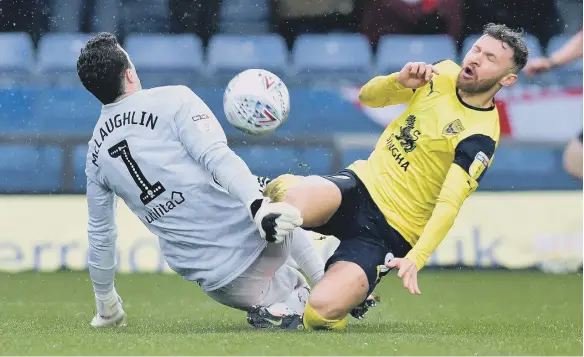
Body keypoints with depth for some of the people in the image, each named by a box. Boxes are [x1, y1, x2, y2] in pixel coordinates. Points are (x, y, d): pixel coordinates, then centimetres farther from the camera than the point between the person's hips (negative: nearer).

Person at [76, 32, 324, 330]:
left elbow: (100, 233, 21)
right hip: (251, 239, -4)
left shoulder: (96, 152, 11)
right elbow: (217, 158, -21)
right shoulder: (172, 99, -5)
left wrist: (105, 305, 32)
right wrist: (258, 205, -32)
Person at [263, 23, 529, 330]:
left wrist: (415, 258, -36)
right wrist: (400, 80, -7)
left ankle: (355, 292, 10)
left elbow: (449, 203, -24)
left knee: (321, 313, -25)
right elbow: (368, 96, 15)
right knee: (297, 204, -34)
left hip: (388, 233, -4)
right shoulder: (442, 74, 5)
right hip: (361, 182, 4)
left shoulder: (481, 136, -14)